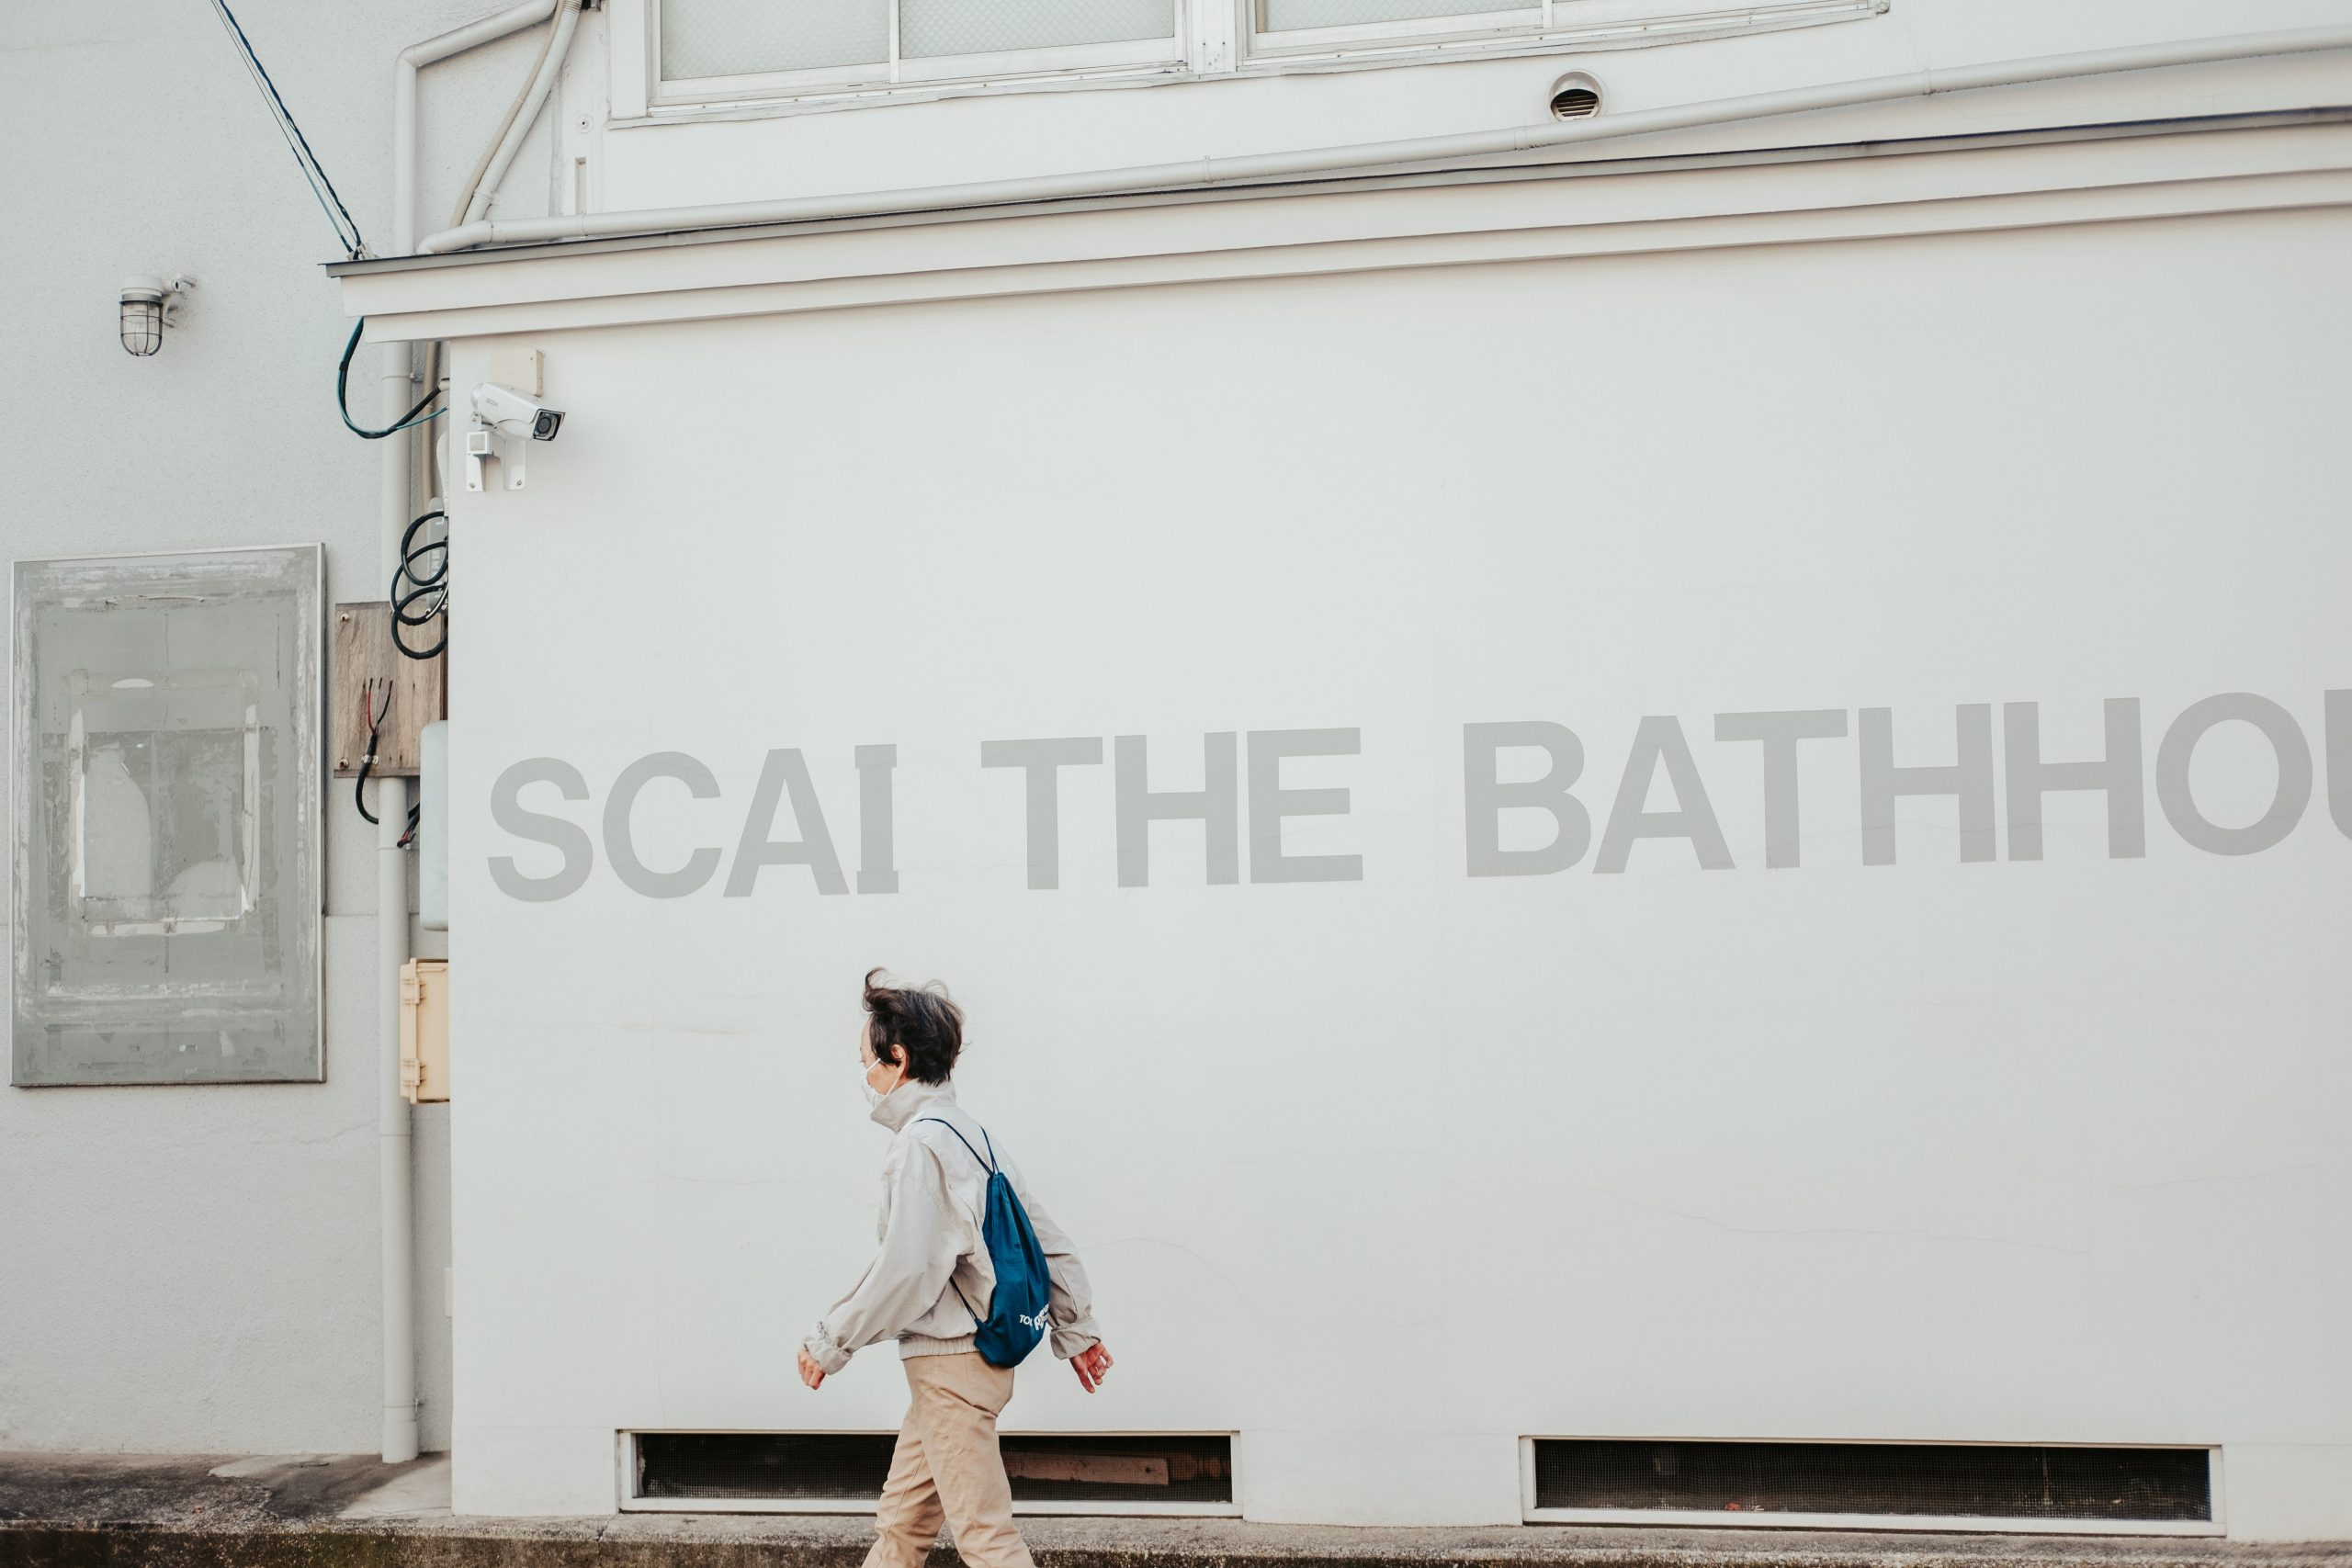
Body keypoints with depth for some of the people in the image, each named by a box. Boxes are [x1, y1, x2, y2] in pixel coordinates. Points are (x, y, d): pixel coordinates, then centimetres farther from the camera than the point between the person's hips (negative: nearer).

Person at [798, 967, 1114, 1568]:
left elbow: (906, 1271, -22)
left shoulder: (922, 1142, -17)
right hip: (949, 1365, 10)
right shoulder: (971, 1133, 12)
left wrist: (829, 1342, -11)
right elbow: (1048, 1241, 14)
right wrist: (1077, 1331, 21)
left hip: (950, 1365, -10)